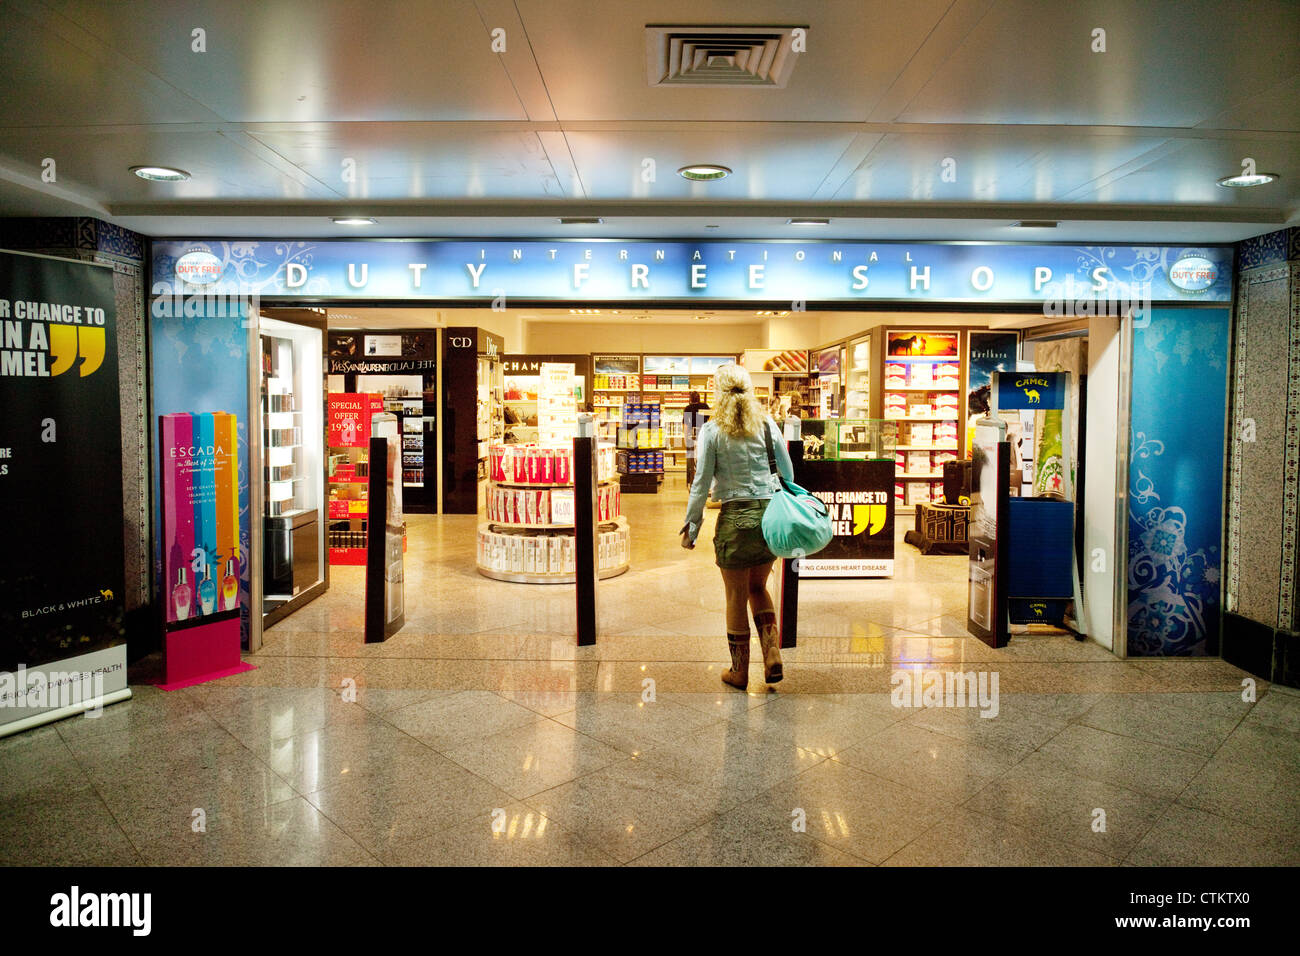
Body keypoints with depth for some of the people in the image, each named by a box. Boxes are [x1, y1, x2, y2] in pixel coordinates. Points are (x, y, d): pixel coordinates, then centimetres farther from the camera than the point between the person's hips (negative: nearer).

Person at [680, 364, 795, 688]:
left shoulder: (712, 430, -5)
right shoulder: (767, 424, 4)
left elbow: (702, 482, -6)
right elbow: (788, 473, 7)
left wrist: (691, 524, 2)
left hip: (735, 518, -3)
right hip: (770, 514, 4)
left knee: (736, 597, 10)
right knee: (758, 588, 22)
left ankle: (739, 671, 22)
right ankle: (772, 657, 11)